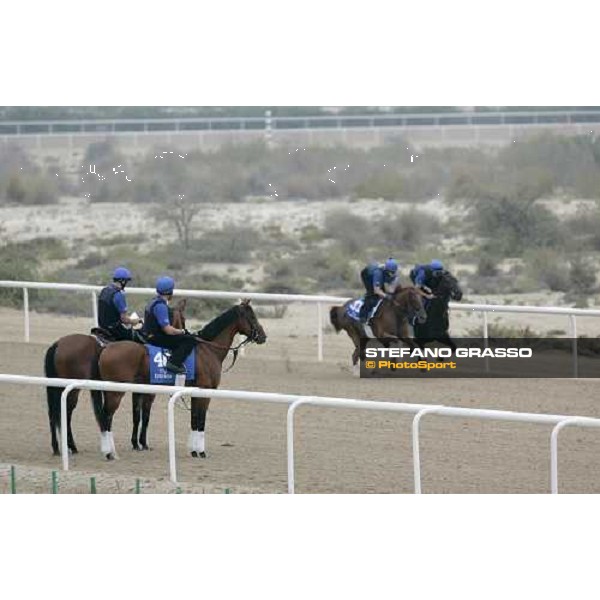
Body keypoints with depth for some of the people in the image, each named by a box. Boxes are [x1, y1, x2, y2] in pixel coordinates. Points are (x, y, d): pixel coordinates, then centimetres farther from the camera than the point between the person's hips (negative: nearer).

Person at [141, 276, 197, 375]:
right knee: (190, 340, -16)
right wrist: (182, 331, -5)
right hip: (156, 338, -10)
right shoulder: (160, 306, -20)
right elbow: (168, 330, -22)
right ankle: (174, 363, -26)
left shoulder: (154, 301, 13)